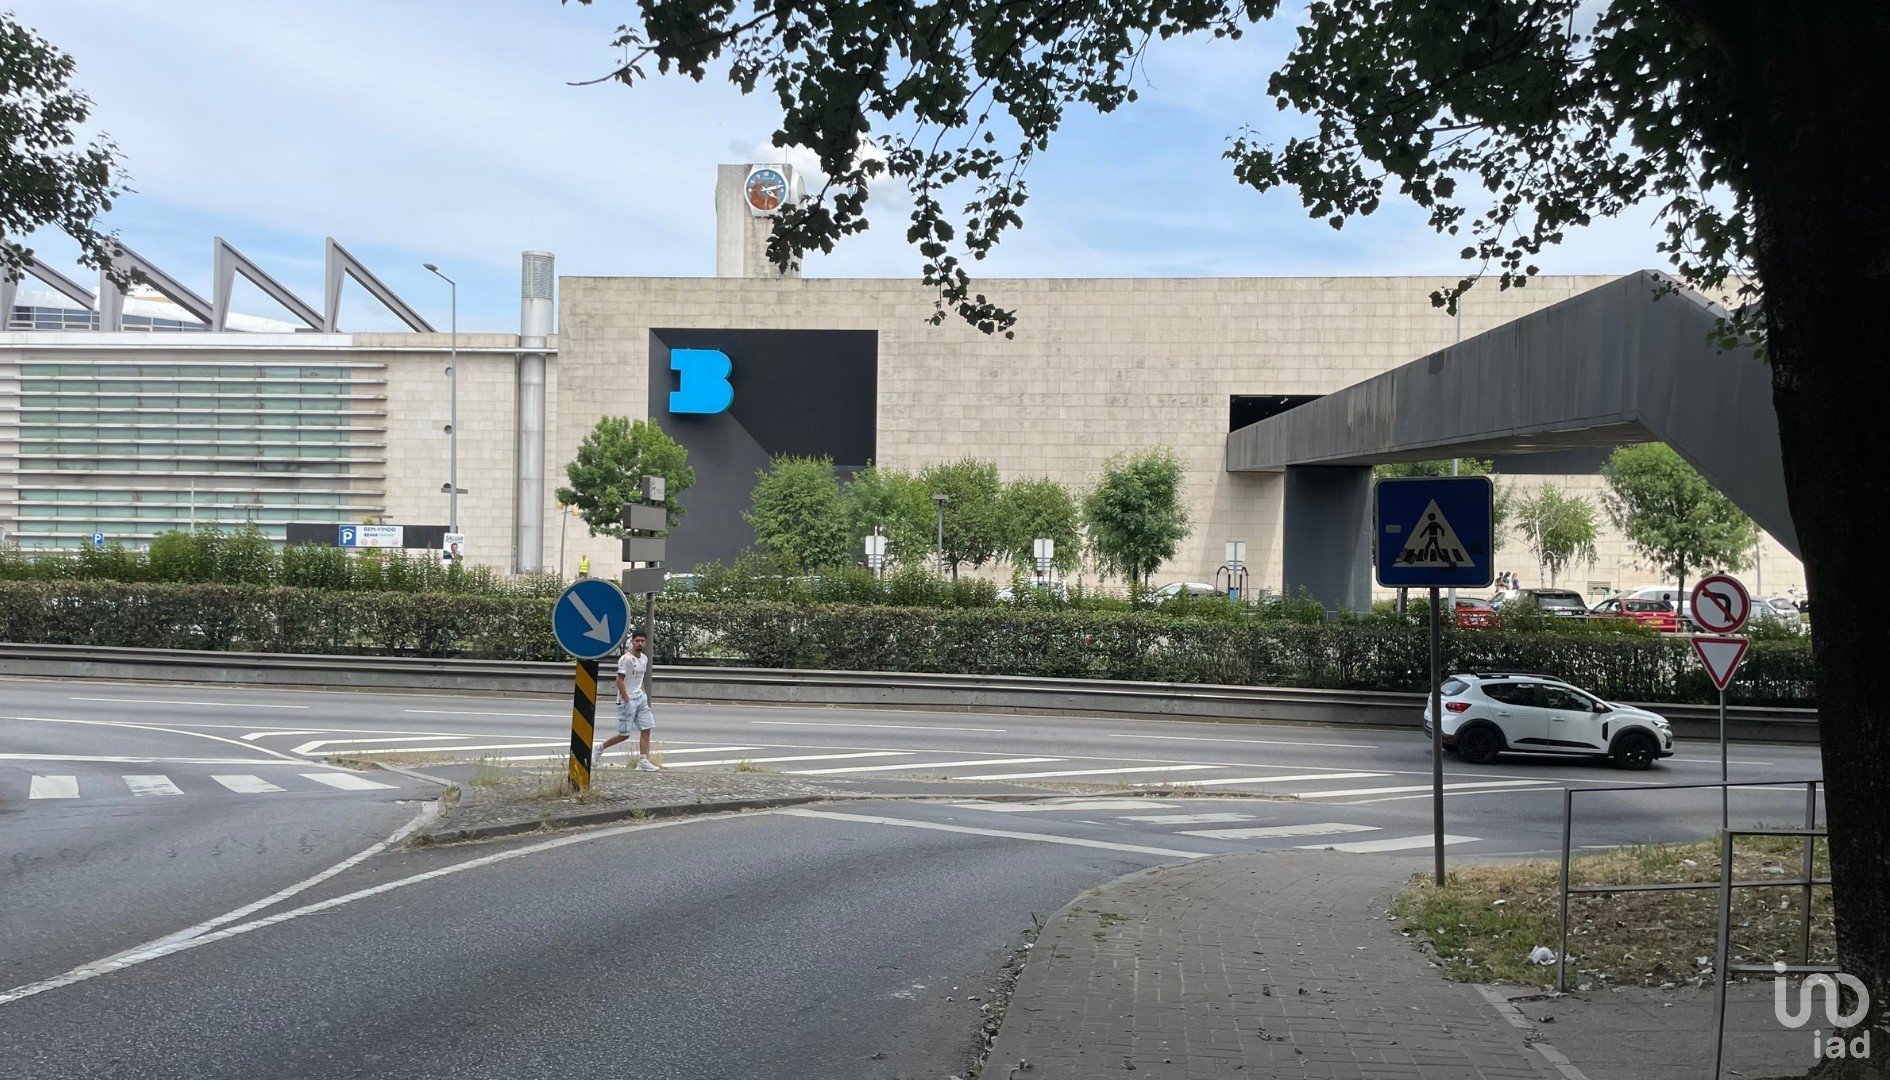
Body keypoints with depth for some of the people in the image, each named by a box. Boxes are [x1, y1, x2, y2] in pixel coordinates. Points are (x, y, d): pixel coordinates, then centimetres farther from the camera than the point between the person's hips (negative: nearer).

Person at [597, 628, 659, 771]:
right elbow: (619, 680, -16)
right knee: (624, 734, -4)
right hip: (627, 700, -7)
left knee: (646, 729, -2)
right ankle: (601, 748, 18)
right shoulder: (626, 659, -14)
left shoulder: (644, 658, 11)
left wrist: (644, 695, 11)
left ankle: (643, 761, -2)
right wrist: (627, 700, -18)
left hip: (640, 699, 8)